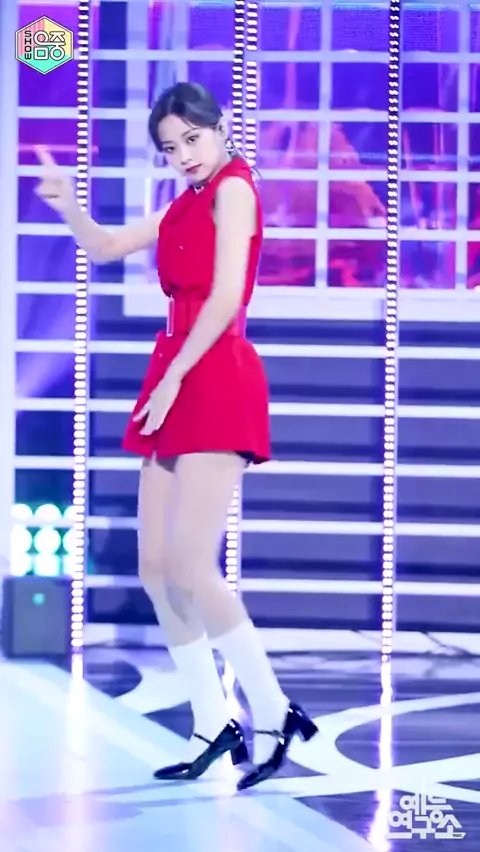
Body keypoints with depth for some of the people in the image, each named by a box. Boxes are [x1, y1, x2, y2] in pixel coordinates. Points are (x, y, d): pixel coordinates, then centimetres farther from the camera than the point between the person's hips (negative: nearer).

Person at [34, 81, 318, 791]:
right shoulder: (185, 205, 19)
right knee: (155, 567, 6)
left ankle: (275, 714, -7)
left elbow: (226, 296, -16)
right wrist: (66, 204, 6)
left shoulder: (233, 188, -6)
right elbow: (105, 247, 24)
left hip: (217, 384, -9)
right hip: (177, 388, 9)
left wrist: (172, 379, -16)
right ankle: (214, 726, 12)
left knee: (190, 567, -16)